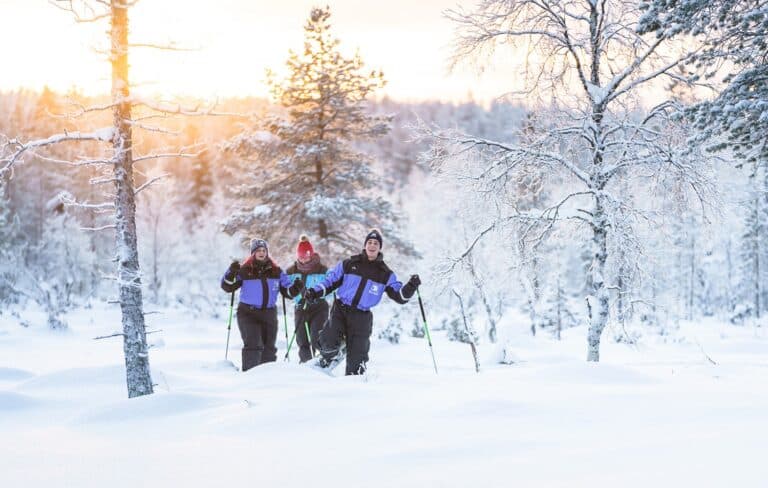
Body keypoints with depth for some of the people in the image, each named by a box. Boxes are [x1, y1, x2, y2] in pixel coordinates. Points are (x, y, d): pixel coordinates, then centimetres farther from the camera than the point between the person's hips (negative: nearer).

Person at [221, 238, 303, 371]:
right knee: (253, 345, -18)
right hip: (248, 313, -4)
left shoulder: (276, 271, 7)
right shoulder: (244, 271, -2)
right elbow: (227, 287, -4)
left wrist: (295, 288, -14)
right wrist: (231, 274, -22)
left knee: (268, 348, 9)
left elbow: (287, 291, 8)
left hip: (269, 314, 4)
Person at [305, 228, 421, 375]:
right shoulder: (349, 264, 6)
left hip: (361, 317, 1)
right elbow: (331, 280, 12)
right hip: (340, 310, -1)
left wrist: (410, 287, -15)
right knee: (329, 342, -22)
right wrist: (315, 291, -3)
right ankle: (327, 358, 11)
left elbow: (399, 296, 4)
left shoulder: (386, 274, 7)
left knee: (357, 359, -3)